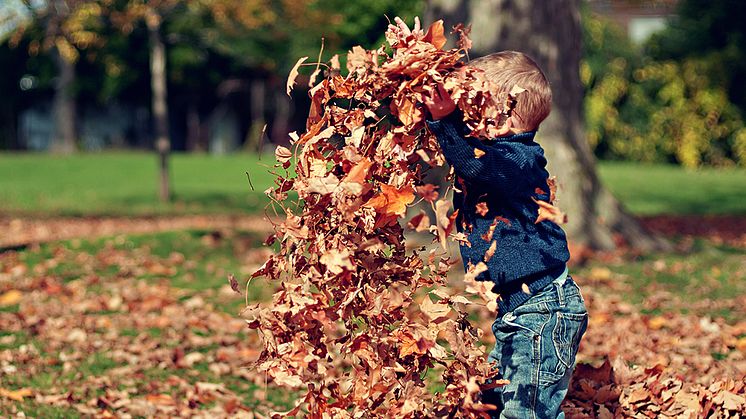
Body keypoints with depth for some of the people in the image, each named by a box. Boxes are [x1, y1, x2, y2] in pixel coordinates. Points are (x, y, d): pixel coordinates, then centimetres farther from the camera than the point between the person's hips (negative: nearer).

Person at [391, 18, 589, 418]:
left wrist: (445, 119, -47)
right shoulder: (490, 147, 9)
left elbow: (477, 164, -40)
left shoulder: (519, 160, -19)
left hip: (544, 310, -11)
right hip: (517, 309, 11)